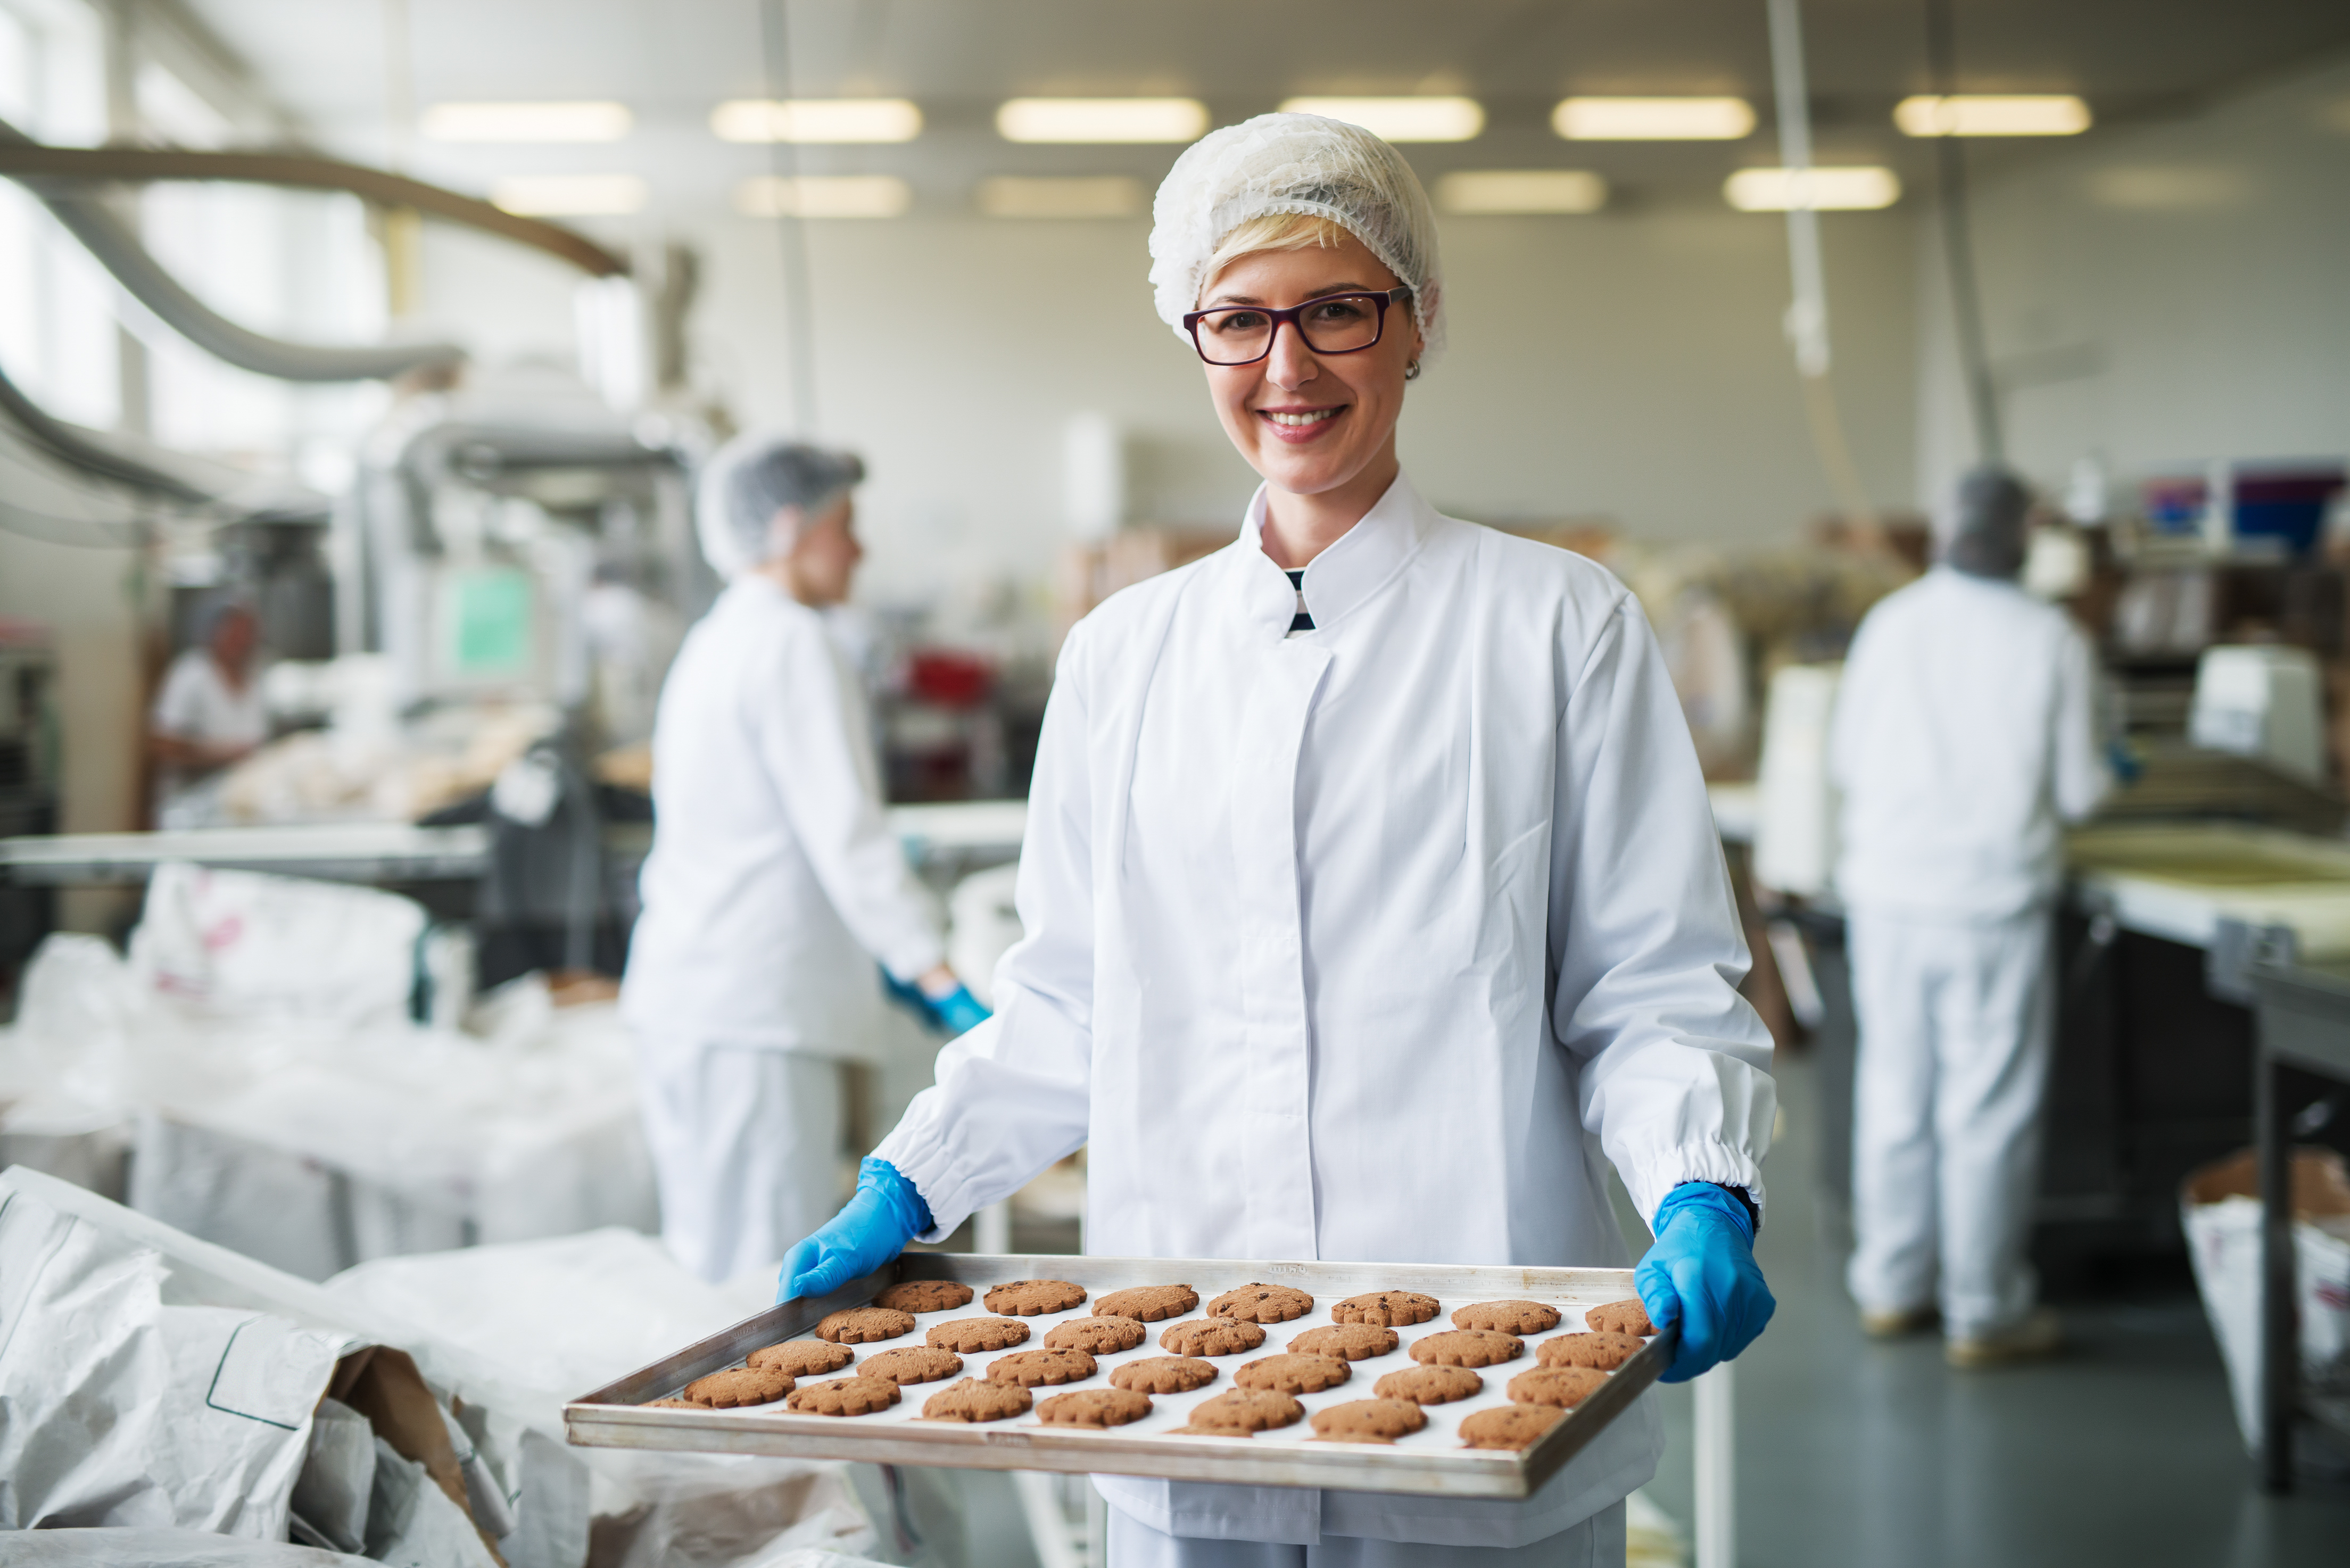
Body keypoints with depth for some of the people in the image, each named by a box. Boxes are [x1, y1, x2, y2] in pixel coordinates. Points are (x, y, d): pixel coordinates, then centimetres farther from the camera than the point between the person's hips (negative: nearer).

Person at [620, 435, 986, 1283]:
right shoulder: (790, 642, -10)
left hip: (685, 998, 10)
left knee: (707, 1270, 12)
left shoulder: (715, 641, 19)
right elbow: (844, 832, -18)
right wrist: (939, 980, -19)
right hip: (751, 1017, -10)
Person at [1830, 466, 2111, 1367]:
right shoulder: (2052, 641, -8)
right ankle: (1983, 1313, 11)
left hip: (1889, 892, 3)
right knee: (1987, 1107, 4)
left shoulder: (1891, 623, -1)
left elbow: (1843, 761, 6)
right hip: (1993, 897, -3)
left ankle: (1891, 1289, 25)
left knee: (1894, 1091, 14)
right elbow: (2078, 790, -4)